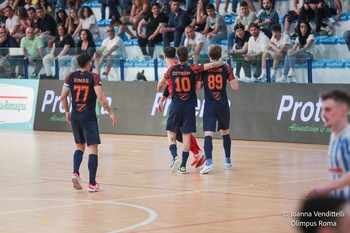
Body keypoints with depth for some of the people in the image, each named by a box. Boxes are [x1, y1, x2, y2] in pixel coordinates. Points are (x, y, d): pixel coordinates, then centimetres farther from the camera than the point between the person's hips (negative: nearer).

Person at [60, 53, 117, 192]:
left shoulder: (71, 76, 4)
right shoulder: (94, 77, -7)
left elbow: (63, 97, 6)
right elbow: (101, 97, -16)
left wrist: (67, 112, 21)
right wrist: (110, 113, -7)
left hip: (75, 117, 4)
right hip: (89, 118, -4)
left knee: (79, 147, 21)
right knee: (92, 149, -2)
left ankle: (75, 173, -1)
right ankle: (92, 184, -6)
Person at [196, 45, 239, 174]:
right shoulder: (226, 68, -1)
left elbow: (197, 87, -3)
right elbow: (235, 87, -3)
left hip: (209, 106, -2)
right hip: (223, 105, 2)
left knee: (208, 134, -10)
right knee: (225, 132, 21)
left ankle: (209, 162, -29)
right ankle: (228, 161, 30)